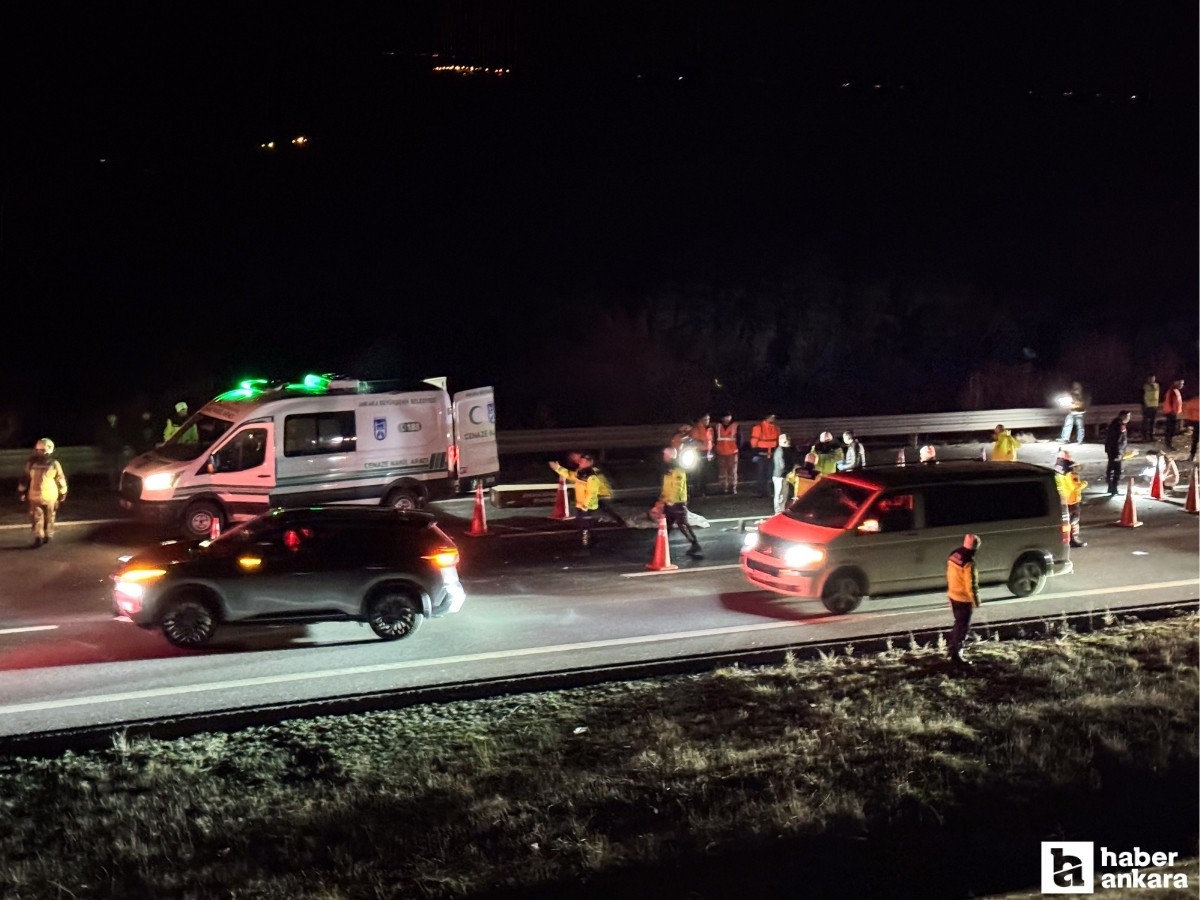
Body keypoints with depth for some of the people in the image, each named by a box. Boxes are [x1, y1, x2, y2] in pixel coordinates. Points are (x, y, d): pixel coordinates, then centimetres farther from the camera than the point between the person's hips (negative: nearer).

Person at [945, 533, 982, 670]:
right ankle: (956, 657, 8)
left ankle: (953, 649, 37)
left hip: (953, 595, 8)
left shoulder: (954, 554, 0)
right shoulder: (968, 562, -27)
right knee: (963, 627, 3)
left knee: (959, 624, 25)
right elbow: (971, 584, -22)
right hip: (964, 599, -8)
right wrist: (975, 601, -10)